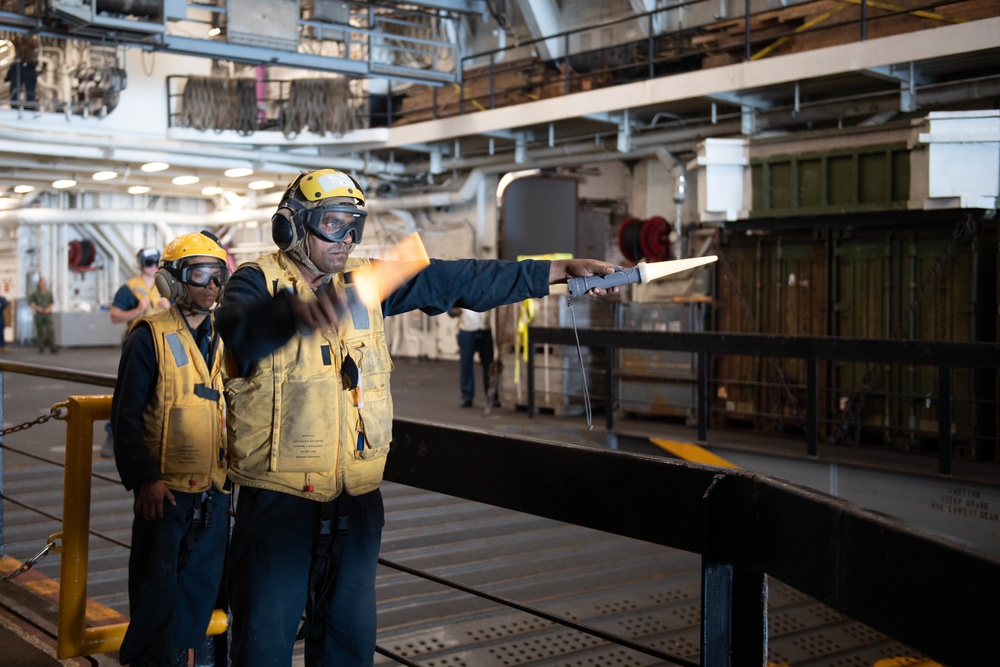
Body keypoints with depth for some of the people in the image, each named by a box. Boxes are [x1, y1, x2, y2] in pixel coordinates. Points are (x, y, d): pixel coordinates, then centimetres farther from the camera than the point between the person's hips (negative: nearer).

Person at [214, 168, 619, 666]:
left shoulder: (364, 281, 6)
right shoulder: (257, 283, -9)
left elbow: (458, 281, 4)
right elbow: (241, 330, -32)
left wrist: (558, 271, -1)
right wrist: (297, 312, -54)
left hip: (356, 499, 5)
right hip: (278, 497, -5)